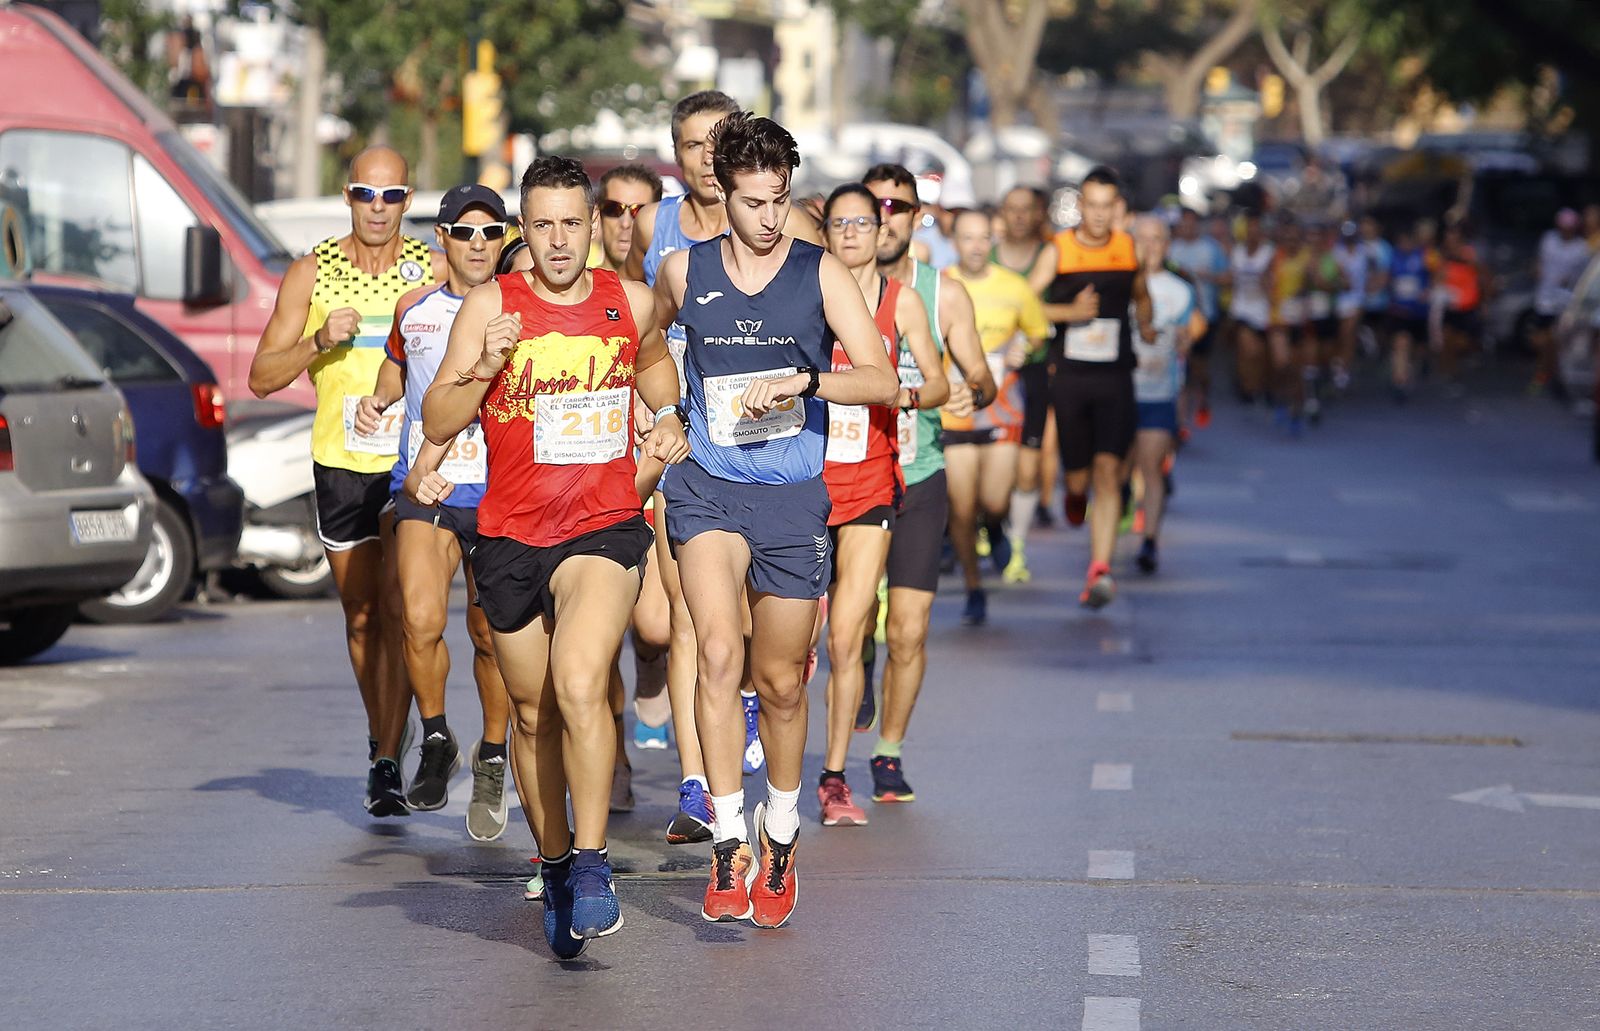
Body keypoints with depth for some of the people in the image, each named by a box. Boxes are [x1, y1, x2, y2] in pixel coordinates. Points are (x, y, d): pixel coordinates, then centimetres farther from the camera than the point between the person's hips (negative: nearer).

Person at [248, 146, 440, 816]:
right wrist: (319, 341, -15)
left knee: (398, 610, -13)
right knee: (361, 616, 11)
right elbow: (261, 377, 2)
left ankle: (387, 766, -11)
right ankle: (381, 735, 31)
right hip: (341, 463, 2)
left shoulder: (436, 273, -1)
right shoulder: (311, 273, 2)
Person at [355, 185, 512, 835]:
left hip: (500, 493, -1)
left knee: (490, 634, 1)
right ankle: (436, 743, 7)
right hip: (424, 485, 1)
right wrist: (378, 400, 10)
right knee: (420, 620, -17)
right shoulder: (414, 308, 9)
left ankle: (492, 758, 25)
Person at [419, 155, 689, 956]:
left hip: (605, 528, -1)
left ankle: (592, 865, -21)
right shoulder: (491, 304, -3)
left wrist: (669, 420, 12)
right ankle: (554, 868, 32)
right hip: (510, 537, 1)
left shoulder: (631, 302, 4)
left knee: (579, 681, -26)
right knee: (533, 714, 13)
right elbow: (436, 423, -4)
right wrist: (484, 371, -21)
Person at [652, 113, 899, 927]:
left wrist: (802, 381, -23)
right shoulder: (683, 272, 4)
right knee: (719, 653, -22)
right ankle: (728, 845, -20)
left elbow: (883, 380, -9)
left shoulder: (822, 274, -1)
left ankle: (779, 840, 31)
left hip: (794, 498, 0)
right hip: (708, 487, 0)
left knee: (781, 683, 9)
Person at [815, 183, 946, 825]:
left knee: (846, 639, -5)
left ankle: (835, 778, 5)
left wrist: (909, 395, -15)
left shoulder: (901, 301, 5)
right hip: (805, 476, 0)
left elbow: (939, 383, 5)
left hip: (871, 481, 0)